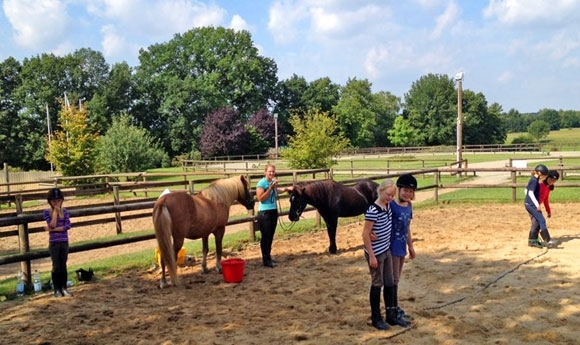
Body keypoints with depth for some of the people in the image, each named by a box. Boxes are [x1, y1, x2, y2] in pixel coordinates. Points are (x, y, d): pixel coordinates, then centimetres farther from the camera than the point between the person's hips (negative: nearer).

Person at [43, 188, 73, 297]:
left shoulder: (65, 211, 1)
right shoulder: (46, 212, -4)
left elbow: (68, 226, -9)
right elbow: (52, 224, -17)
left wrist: (53, 229, -16)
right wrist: (55, 211, -15)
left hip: (64, 242, 2)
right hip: (54, 243, -2)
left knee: (63, 265, 8)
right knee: (56, 266, 2)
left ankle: (64, 288, 15)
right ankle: (57, 289, 12)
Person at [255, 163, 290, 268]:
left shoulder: (273, 182, 8)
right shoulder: (261, 183, -13)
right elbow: (261, 198, -21)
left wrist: (283, 190, 15)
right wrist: (271, 188, -23)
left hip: (274, 211, 7)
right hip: (264, 213, -7)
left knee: (271, 236, 13)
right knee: (265, 236, -2)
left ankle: (268, 257, 24)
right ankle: (266, 260, 5)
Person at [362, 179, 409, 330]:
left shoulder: (388, 206, 1)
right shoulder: (373, 210, -23)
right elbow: (365, 234, -21)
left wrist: (376, 233, 2)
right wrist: (371, 256, -19)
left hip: (386, 250, 8)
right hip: (376, 253, -8)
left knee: (389, 283, 14)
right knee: (377, 284, 4)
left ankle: (391, 315, 27)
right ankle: (376, 318, 18)